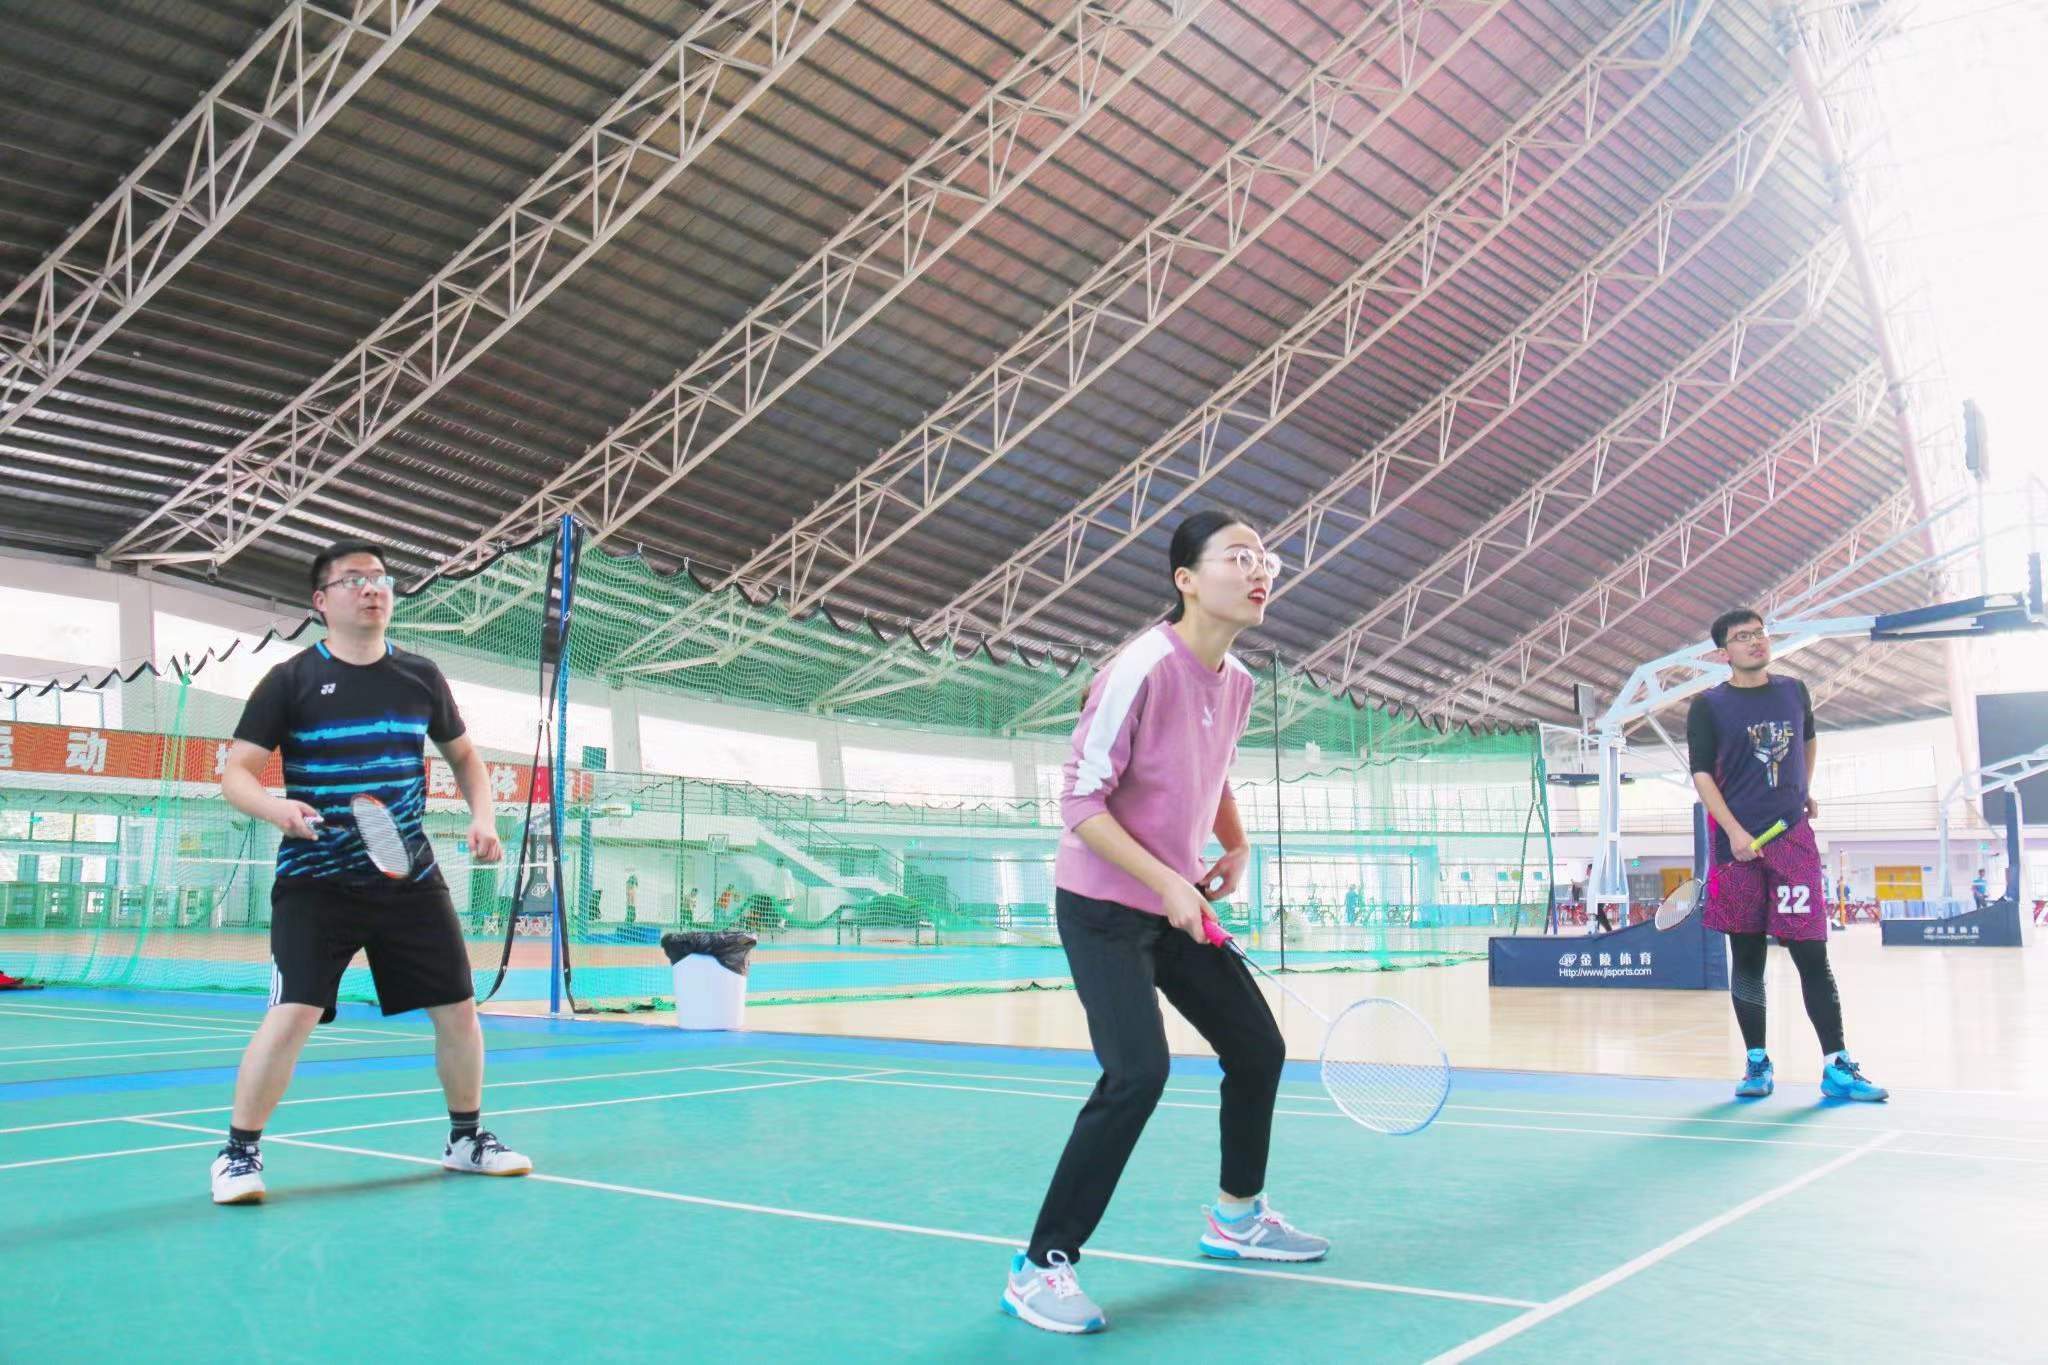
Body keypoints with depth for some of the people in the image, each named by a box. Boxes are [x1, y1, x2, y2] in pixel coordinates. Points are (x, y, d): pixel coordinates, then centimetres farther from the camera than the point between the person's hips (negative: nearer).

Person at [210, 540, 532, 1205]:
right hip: (316, 881, -4)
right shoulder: (291, 680, -4)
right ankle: (239, 1152, 5)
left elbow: (463, 755, 19)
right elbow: (236, 772, -6)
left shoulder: (421, 677, 6)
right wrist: (274, 807, -27)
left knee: (458, 1008, 5)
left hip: (410, 877, 4)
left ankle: (467, 1137, 26)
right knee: (293, 1014, -16)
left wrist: (481, 816, 3)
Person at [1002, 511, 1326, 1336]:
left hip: (1178, 906, 8)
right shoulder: (1142, 669, -22)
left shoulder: (1238, 683, 2)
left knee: (1258, 1048, 14)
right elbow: (1080, 803, -21)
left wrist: (1237, 847, 3)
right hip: (1103, 906, -8)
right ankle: (1040, 1267, -9)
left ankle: (1236, 1217, 37)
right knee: (1138, 1073, -21)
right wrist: (1165, 882, -25)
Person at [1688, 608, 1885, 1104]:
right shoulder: (1708, 706, 1)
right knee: (1747, 959, 4)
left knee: (1812, 955, -3)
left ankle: (1837, 1067, 1)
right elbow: (1702, 773, -5)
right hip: (1739, 845, -2)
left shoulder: (1794, 691, 10)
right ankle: (1757, 1063, 14)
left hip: (1793, 839, 2)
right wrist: (1735, 831, -15)